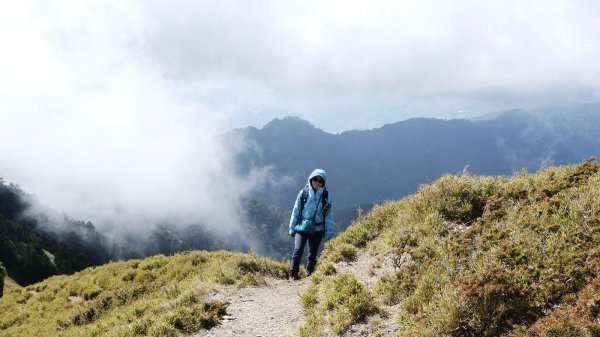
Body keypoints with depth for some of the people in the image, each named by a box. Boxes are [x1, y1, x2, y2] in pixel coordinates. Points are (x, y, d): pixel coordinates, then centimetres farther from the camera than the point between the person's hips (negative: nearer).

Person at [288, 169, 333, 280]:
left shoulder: (326, 195, -2)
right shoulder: (304, 193, -2)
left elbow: (329, 215, 2)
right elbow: (296, 210, 3)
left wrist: (328, 233, -1)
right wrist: (292, 228, 2)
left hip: (317, 229, 1)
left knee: (313, 254, 9)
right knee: (298, 250, -14)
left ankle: (310, 275, 22)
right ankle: (293, 274, -3)